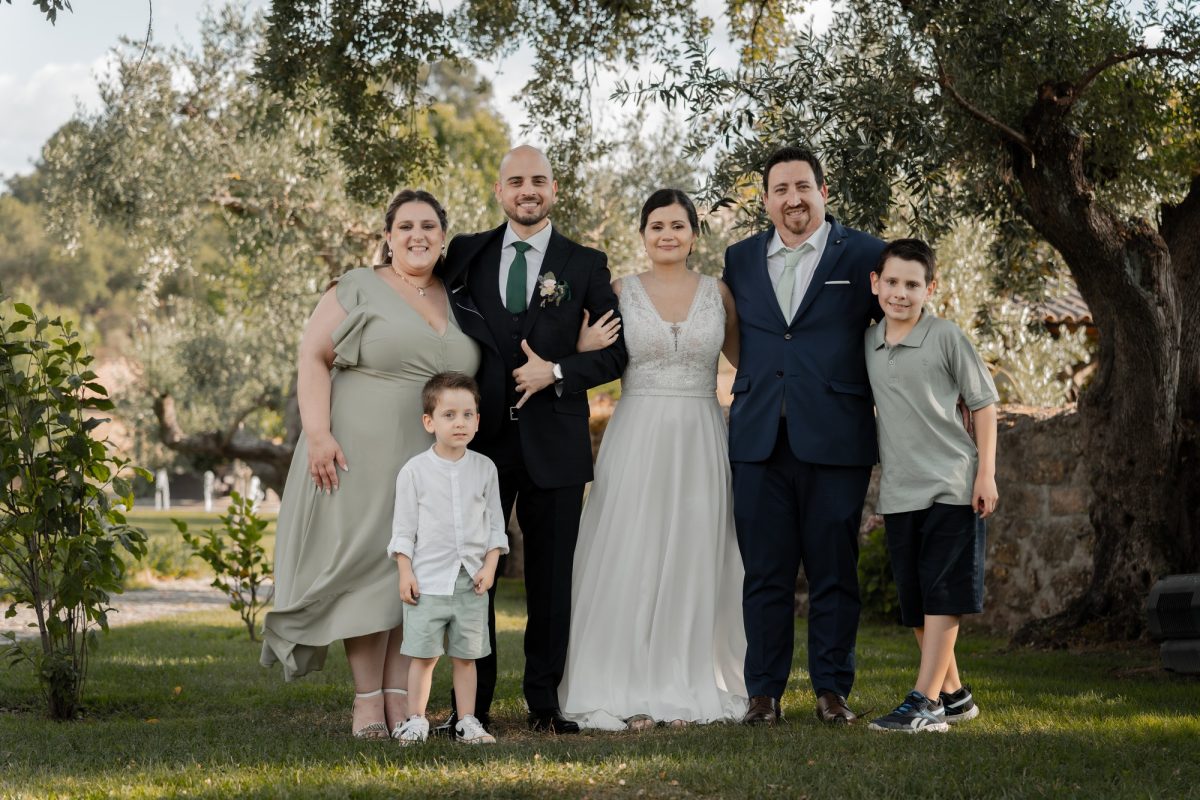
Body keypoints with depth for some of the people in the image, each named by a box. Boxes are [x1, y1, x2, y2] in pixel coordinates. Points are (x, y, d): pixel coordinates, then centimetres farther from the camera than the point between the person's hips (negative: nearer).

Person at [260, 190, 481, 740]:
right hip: (362, 456, -4)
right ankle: (368, 702, 1)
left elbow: (474, 381, 19)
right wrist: (318, 434, -17)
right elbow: (313, 358, -6)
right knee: (367, 569, -3)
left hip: (433, 464, 4)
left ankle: (400, 699, 9)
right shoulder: (358, 290, 0)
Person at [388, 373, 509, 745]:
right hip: (428, 579, -2)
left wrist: (490, 565, -2)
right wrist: (405, 572, -6)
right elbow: (404, 526, 1)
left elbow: (495, 522, 9)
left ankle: (467, 721, 13)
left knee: (466, 655, 7)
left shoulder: (484, 468, 5)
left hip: (471, 580, 2)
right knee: (423, 655, -1)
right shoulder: (415, 470, -2)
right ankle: (415, 721, 9)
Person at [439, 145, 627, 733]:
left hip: (553, 441, -1)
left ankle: (544, 702, 14)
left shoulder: (585, 264, 6)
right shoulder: (467, 254, 9)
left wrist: (557, 372, -12)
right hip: (481, 438, 1)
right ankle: (472, 703, 8)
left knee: (551, 575, 5)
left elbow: (615, 352, 3)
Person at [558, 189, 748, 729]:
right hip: (636, 439, -1)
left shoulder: (718, 293, 7)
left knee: (692, 561, 3)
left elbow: (748, 360, 13)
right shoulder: (620, 292, 4)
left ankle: (686, 690, 11)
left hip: (699, 442, 1)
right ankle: (629, 694, 4)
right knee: (629, 560, -3)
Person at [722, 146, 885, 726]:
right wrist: (760, 380, 12)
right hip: (759, 439, 2)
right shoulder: (740, 260, 12)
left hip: (835, 438, -2)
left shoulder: (864, 255, 3)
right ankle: (764, 692, 10)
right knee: (765, 572, 4)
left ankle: (832, 689, 13)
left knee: (834, 571, 3)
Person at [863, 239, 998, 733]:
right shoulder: (869, 343, 8)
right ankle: (953, 695, 22)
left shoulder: (945, 337, -6)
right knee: (914, 602, 9)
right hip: (899, 491, 6)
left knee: (942, 596, -7)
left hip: (952, 487, -6)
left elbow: (983, 402, -2)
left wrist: (986, 473, -7)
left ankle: (925, 701, -9)